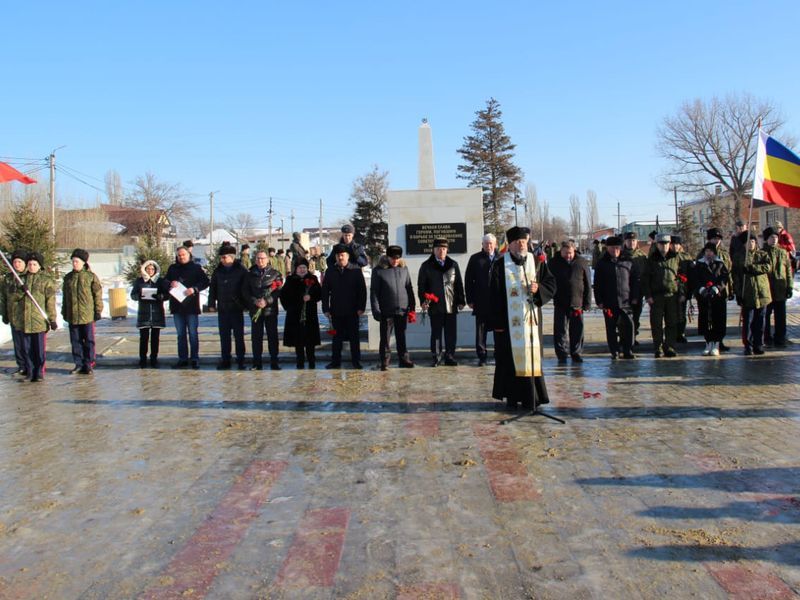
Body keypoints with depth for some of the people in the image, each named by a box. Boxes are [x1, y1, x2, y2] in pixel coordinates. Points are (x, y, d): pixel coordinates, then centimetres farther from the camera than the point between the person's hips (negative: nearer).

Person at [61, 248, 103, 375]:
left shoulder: (91, 277, -2)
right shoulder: (68, 277, 11)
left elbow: (97, 295, -2)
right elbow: (65, 296, 16)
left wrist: (98, 311, -5)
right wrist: (64, 312, 15)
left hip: (87, 315, -4)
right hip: (72, 315, 4)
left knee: (88, 340, 2)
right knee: (75, 341, 8)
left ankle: (88, 364, 9)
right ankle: (78, 364, 17)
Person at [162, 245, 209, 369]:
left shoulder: (196, 267, 3)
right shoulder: (172, 268, 13)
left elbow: (205, 281, -4)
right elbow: (164, 283, 12)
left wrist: (194, 289, -19)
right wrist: (170, 284, -11)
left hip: (191, 305, -4)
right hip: (177, 306, 4)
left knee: (193, 333, -1)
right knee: (180, 334, 8)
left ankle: (195, 359, 3)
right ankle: (182, 359, 14)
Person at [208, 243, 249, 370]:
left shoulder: (241, 270, -5)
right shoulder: (218, 270, 6)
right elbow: (212, 287, 10)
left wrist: (246, 304, -10)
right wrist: (212, 303, 4)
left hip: (237, 308, -4)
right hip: (222, 308, 4)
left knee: (239, 335, 4)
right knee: (224, 336, 8)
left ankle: (240, 361, 11)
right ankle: (225, 360, 15)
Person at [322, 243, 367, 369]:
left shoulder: (356, 270, -2)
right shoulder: (330, 271, 4)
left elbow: (362, 290, -3)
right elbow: (325, 291, 5)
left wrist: (361, 307, -9)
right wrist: (326, 309, -1)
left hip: (352, 311, -2)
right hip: (336, 311, 2)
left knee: (354, 337, 7)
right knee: (337, 337, 9)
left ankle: (356, 362, 15)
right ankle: (335, 361, 17)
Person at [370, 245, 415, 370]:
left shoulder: (404, 268, 8)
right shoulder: (378, 271, -4)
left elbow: (409, 288, 13)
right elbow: (374, 292, -3)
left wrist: (412, 307, 9)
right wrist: (376, 310, -9)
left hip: (402, 310, 3)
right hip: (386, 311, -3)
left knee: (401, 337, 11)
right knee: (385, 337, 2)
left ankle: (403, 359, 19)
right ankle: (385, 361, 11)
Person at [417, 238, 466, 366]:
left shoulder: (453, 265, 11)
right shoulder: (426, 266, 5)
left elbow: (459, 284, 12)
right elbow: (421, 285, 3)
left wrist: (461, 301, 6)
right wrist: (423, 300, -8)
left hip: (451, 306, 2)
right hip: (435, 306, -2)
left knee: (451, 333, 5)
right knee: (436, 333, 2)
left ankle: (450, 357, 14)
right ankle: (436, 358, 10)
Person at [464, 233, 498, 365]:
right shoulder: (475, 259, 4)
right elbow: (468, 280, 4)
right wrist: (470, 299, -1)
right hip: (481, 302, 0)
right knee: (481, 329, 5)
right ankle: (482, 356, 13)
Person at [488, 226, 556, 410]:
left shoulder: (538, 262, 8)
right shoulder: (499, 265, 0)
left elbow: (551, 284, 10)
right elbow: (493, 296, -3)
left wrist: (538, 289, -13)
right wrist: (496, 322, -8)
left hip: (531, 318, 2)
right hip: (508, 320, -2)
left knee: (531, 356, 3)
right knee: (510, 358, 1)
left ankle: (532, 397, 13)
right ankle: (512, 396, 10)